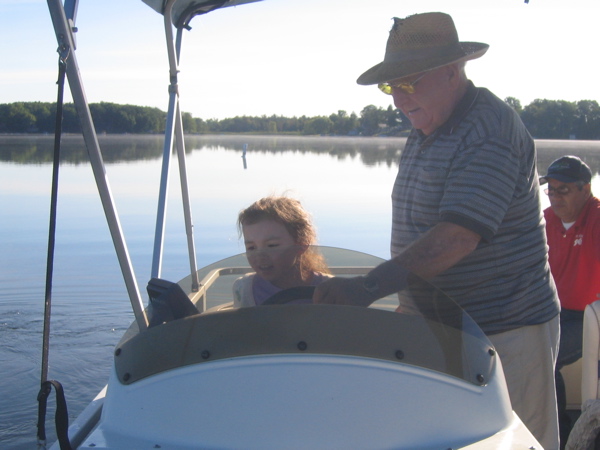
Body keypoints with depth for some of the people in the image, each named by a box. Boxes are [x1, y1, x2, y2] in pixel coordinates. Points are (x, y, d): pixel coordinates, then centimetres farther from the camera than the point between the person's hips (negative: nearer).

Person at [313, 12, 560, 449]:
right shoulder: (423, 134, 12)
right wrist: (408, 302, 12)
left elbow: (457, 236, -30)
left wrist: (367, 288, -35)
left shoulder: (489, 131, -19)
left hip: (505, 332, -8)